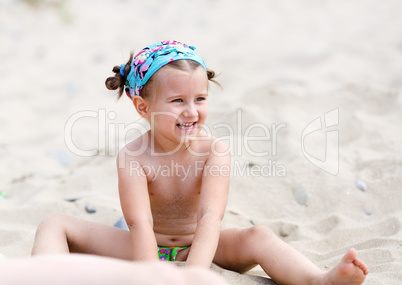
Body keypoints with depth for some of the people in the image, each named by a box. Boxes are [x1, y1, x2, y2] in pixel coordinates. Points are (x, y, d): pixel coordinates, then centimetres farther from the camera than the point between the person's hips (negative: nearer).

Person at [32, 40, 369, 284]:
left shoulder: (214, 151, -16)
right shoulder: (133, 157, -18)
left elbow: (210, 218, -28)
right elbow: (140, 223, -27)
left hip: (194, 249, 0)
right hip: (148, 251, 0)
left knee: (257, 237, -28)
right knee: (57, 225, -18)